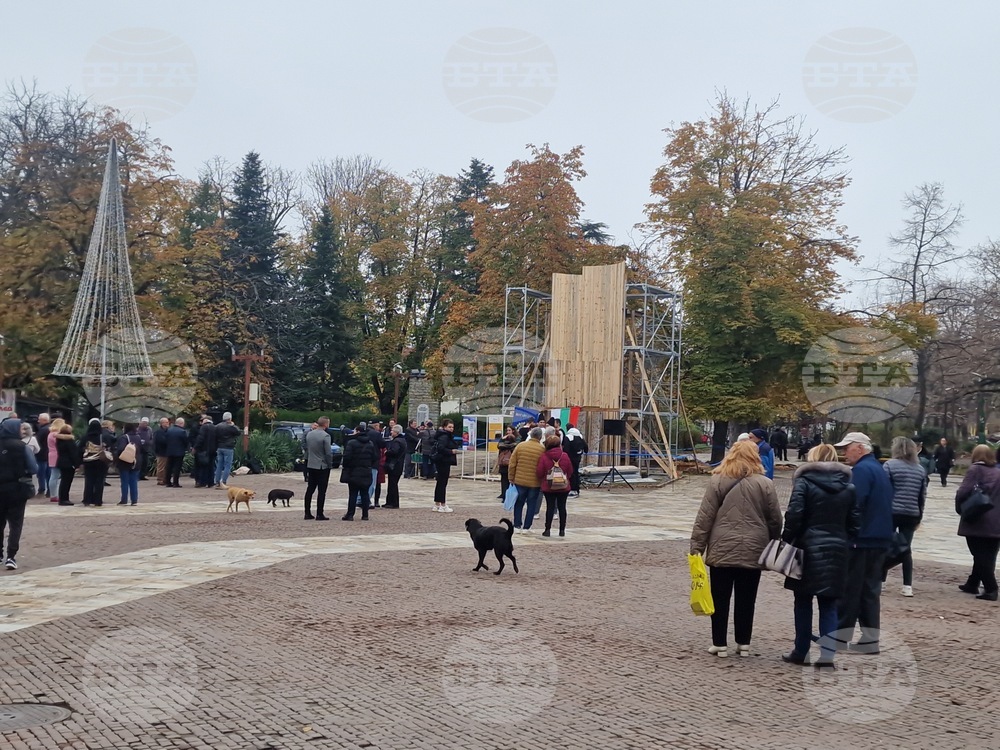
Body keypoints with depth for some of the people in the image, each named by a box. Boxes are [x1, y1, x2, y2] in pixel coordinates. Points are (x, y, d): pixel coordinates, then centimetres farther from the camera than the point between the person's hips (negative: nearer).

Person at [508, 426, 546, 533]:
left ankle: (517, 525, 14)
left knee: (519, 503, 14)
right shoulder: (542, 449, -8)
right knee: (531, 505, 8)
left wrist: (511, 478, 7)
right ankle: (526, 527, 8)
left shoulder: (520, 446, -2)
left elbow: (512, 464, -1)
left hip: (520, 481, 2)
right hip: (535, 483, -2)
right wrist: (543, 481, 8)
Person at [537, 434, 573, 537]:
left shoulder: (543, 457, -10)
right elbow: (570, 471, 3)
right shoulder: (565, 456, -3)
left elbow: (539, 473, -6)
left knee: (550, 507, 3)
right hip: (564, 487, 1)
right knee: (562, 507, 8)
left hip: (548, 487, -1)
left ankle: (548, 529, 2)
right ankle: (562, 530, 11)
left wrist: (542, 480, 14)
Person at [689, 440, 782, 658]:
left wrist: (696, 547, -1)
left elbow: (704, 517, -4)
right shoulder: (765, 484, -1)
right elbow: (775, 520, 3)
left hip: (721, 550, -1)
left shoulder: (717, 481, -2)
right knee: (746, 600, 10)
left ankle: (720, 644, 12)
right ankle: (743, 643, 16)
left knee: (720, 599, 8)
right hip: (753, 551, 1)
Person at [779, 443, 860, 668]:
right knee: (829, 604, 8)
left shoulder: (804, 482, -6)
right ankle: (827, 653, 2)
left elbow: (794, 515, -13)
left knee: (803, 602, 7)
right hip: (837, 551, 4)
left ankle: (801, 652, 12)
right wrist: (844, 542, 13)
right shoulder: (848, 486, 8)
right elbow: (855, 522, 6)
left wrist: (787, 541, -5)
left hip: (808, 549, -3)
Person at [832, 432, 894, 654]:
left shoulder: (862, 470, -13)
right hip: (880, 539, 9)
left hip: (861, 539, -9)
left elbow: (854, 504, -22)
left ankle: (840, 636, 4)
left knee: (848, 590, -1)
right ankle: (870, 639, 11)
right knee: (870, 589, 10)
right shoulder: (879, 469, 17)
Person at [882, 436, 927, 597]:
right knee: (906, 548, 7)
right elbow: (922, 496, 12)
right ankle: (907, 586, 3)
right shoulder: (920, 469, 10)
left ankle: (881, 581, 11)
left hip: (891, 512, -4)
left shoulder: (890, 465, -5)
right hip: (911, 514, 4)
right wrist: (919, 516, 19)